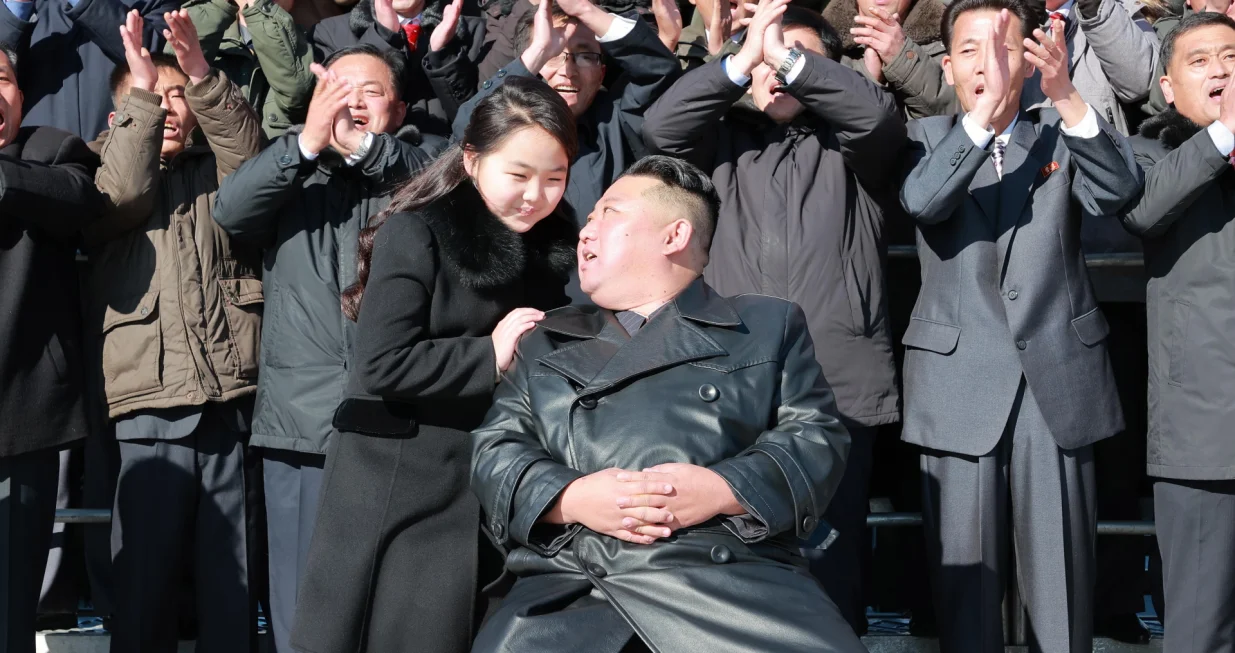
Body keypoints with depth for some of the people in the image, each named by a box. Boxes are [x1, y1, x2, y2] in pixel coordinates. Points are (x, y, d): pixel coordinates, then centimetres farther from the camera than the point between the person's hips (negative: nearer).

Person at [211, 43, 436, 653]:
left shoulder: (416, 171, 13)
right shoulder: (291, 174, 16)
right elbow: (230, 210, -4)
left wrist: (363, 144, -23)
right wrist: (309, 139, -17)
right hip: (302, 421, 1)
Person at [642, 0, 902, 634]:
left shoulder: (848, 144, 14)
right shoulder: (725, 138, 18)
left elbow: (878, 113, -7)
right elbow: (660, 127, 1)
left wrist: (790, 58, -7)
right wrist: (741, 60, -5)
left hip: (836, 383, -1)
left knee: (829, 560, 0)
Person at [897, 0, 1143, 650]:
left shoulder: (1062, 134, 9)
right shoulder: (927, 137, 7)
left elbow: (1117, 191, -11)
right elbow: (922, 202, -15)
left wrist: (1067, 95, -27)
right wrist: (983, 111, -29)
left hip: (1059, 381, 1)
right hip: (959, 385, -1)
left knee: (1062, 583, 5)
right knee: (964, 578, 3)